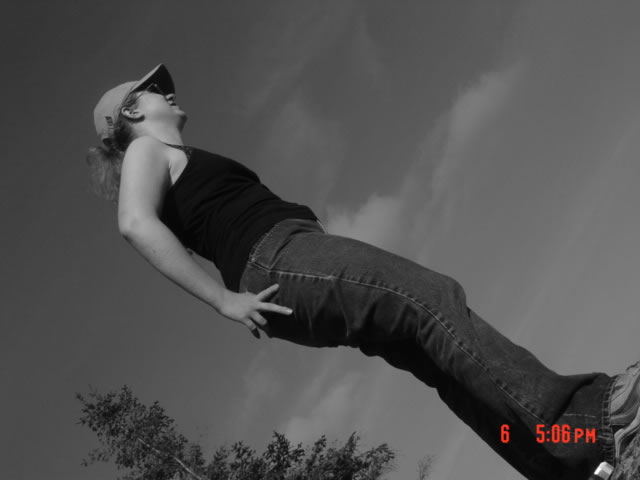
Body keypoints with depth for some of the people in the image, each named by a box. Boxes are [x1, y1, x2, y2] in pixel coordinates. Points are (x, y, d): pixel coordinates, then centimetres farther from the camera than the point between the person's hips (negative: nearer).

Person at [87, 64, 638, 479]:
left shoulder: (188, 171, 35)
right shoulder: (148, 151, 6)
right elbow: (137, 225, -14)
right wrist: (226, 300, -19)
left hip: (300, 262, 10)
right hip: (279, 261, -10)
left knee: (434, 353, -3)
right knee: (432, 297, -22)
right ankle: (571, 414, -30)